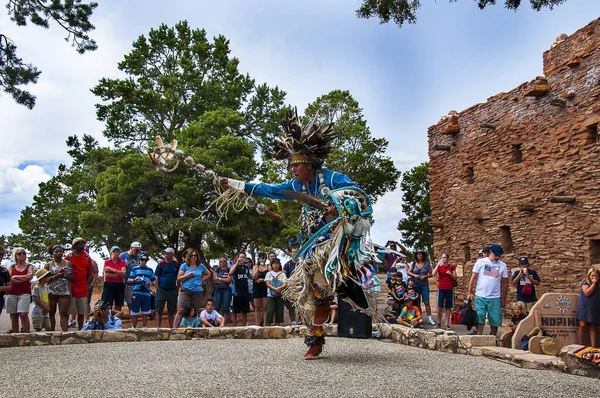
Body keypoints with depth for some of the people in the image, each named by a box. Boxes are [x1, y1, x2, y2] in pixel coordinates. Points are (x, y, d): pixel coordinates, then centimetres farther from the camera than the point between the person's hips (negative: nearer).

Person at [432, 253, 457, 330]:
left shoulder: (452, 267, 6)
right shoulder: (439, 266, 5)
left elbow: (455, 278, 5)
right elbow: (433, 274, -12)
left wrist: (450, 274, -15)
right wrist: (438, 264, -15)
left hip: (449, 289, 0)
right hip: (441, 288, 0)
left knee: (448, 307, 3)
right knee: (440, 306, -3)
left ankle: (447, 324, 8)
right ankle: (439, 322, 12)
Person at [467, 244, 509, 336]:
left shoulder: (502, 266, 6)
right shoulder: (481, 262, 1)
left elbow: (505, 283, 11)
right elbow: (473, 278, 2)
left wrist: (503, 299, 10)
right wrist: (470, 292, -4)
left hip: (495, 298, 2)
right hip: (480, 296, -2)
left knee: (495, 320, 7)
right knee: (479, 318, -3)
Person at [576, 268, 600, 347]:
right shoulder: (585, 282, 1)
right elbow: (587, 293, -14)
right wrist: (593, 284, -10)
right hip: (585, 307, -4)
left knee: (592, 327, 4)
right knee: (582, 325, -8)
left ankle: (593, 346, 1)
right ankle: (580, 346, -6)